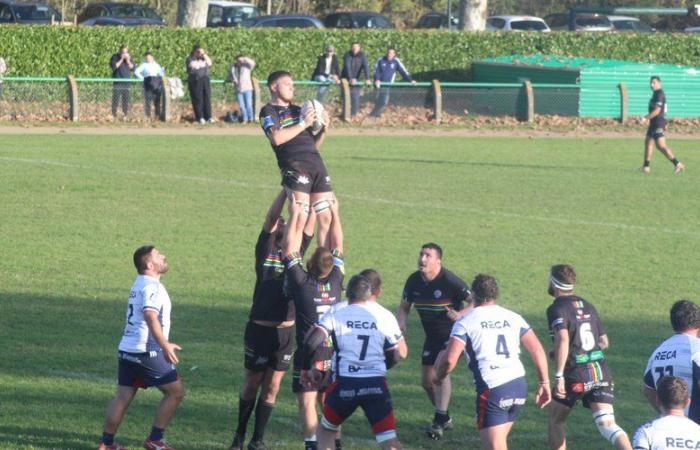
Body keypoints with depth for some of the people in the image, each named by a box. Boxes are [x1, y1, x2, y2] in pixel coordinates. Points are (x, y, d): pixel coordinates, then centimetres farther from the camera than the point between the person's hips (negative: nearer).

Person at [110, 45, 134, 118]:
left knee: (126, 98, 2)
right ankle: (114, 114, -2)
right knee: (116, 99, -7)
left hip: (127, 82, 3)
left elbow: (132, 68, 5)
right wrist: (121, 60, -14)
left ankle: (126, 114, 7)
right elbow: (114, 67, -11)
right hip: (117, 82, -3)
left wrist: (128, 61, -9)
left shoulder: (129, 57, 12)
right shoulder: (115, 57, 1)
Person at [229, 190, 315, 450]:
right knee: (251, 384, 9)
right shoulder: (265, 249, 1)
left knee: (272, 387, 7)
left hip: (286, 332, 3)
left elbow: (309, 223, 3)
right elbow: (271, 216, -11)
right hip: (259, 329, -3)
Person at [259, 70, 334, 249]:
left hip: (317, 165, 7)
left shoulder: (297, 110, 27)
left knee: (326, 218, 2)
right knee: (299, 219, -17)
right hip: (294, 166, -7)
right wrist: (303, 124, -10)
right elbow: (277, 138, -14)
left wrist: (323, 130, 9)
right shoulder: (268, 112, 6)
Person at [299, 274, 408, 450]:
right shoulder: (385, 316, 7)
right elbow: (400, 353, 15)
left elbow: (312, 342, -6)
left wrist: (306, 368, 11)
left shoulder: (336, 313, 3)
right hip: (376, 385, 0)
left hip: (345, 384, 0)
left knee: (326, 429, 23)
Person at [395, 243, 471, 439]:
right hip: (432, 336, 7)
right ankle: (445, 418, 33)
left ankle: (439, 421, -24)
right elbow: (404, 307, 9)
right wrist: (401, 323, -12)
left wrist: (460, 314, -36)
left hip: (453, 333, -7)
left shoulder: (449, 281, -23)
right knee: (427, 380, 10)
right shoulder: (414, 281, -5)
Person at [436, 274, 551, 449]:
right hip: (519, 386, 6)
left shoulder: (465, 322, -1)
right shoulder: (513, 318, 13)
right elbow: (537, 350, 7)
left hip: (492, 390, -6)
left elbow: (450, 360, -9)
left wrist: (439, 376, 11)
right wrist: (545, 382, 13)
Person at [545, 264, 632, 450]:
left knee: (556, 419, 19)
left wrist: (558, 376, -22)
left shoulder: (556, 309, -7)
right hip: (600, 371, 5)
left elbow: (562, 339, -24)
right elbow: (604, 342, 21)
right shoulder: (588, 307, 15)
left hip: (576, 374, -5)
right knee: (607, 424, -7)